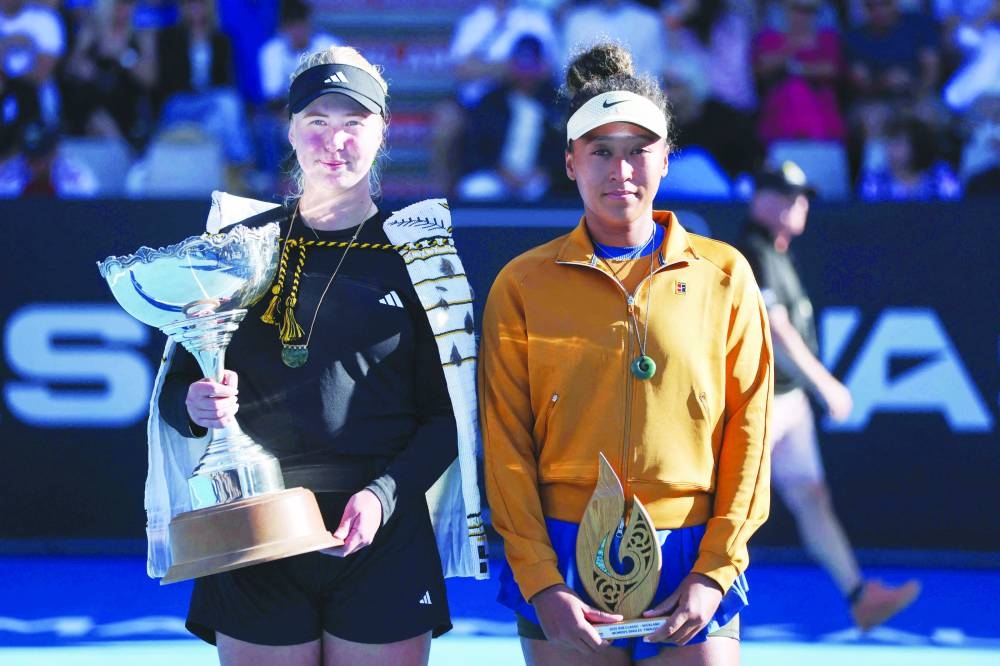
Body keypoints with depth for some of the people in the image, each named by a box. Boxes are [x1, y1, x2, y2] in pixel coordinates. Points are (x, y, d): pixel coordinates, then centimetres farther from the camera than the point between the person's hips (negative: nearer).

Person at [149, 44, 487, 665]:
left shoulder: (417, 253, 4)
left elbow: (447, 414, 2)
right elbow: (176, 388, 12)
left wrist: (384, 494, -14)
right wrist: (195, 404, -12)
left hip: (383, 537, -1)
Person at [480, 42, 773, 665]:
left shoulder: (723, 275, 6)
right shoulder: (524, 285, 5)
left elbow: (748, 431, 4)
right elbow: (506, 444, 1)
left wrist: (715, 569, -5)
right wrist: (540, 581, -8)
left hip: (692, 562, 0)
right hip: (564, 564, 0)